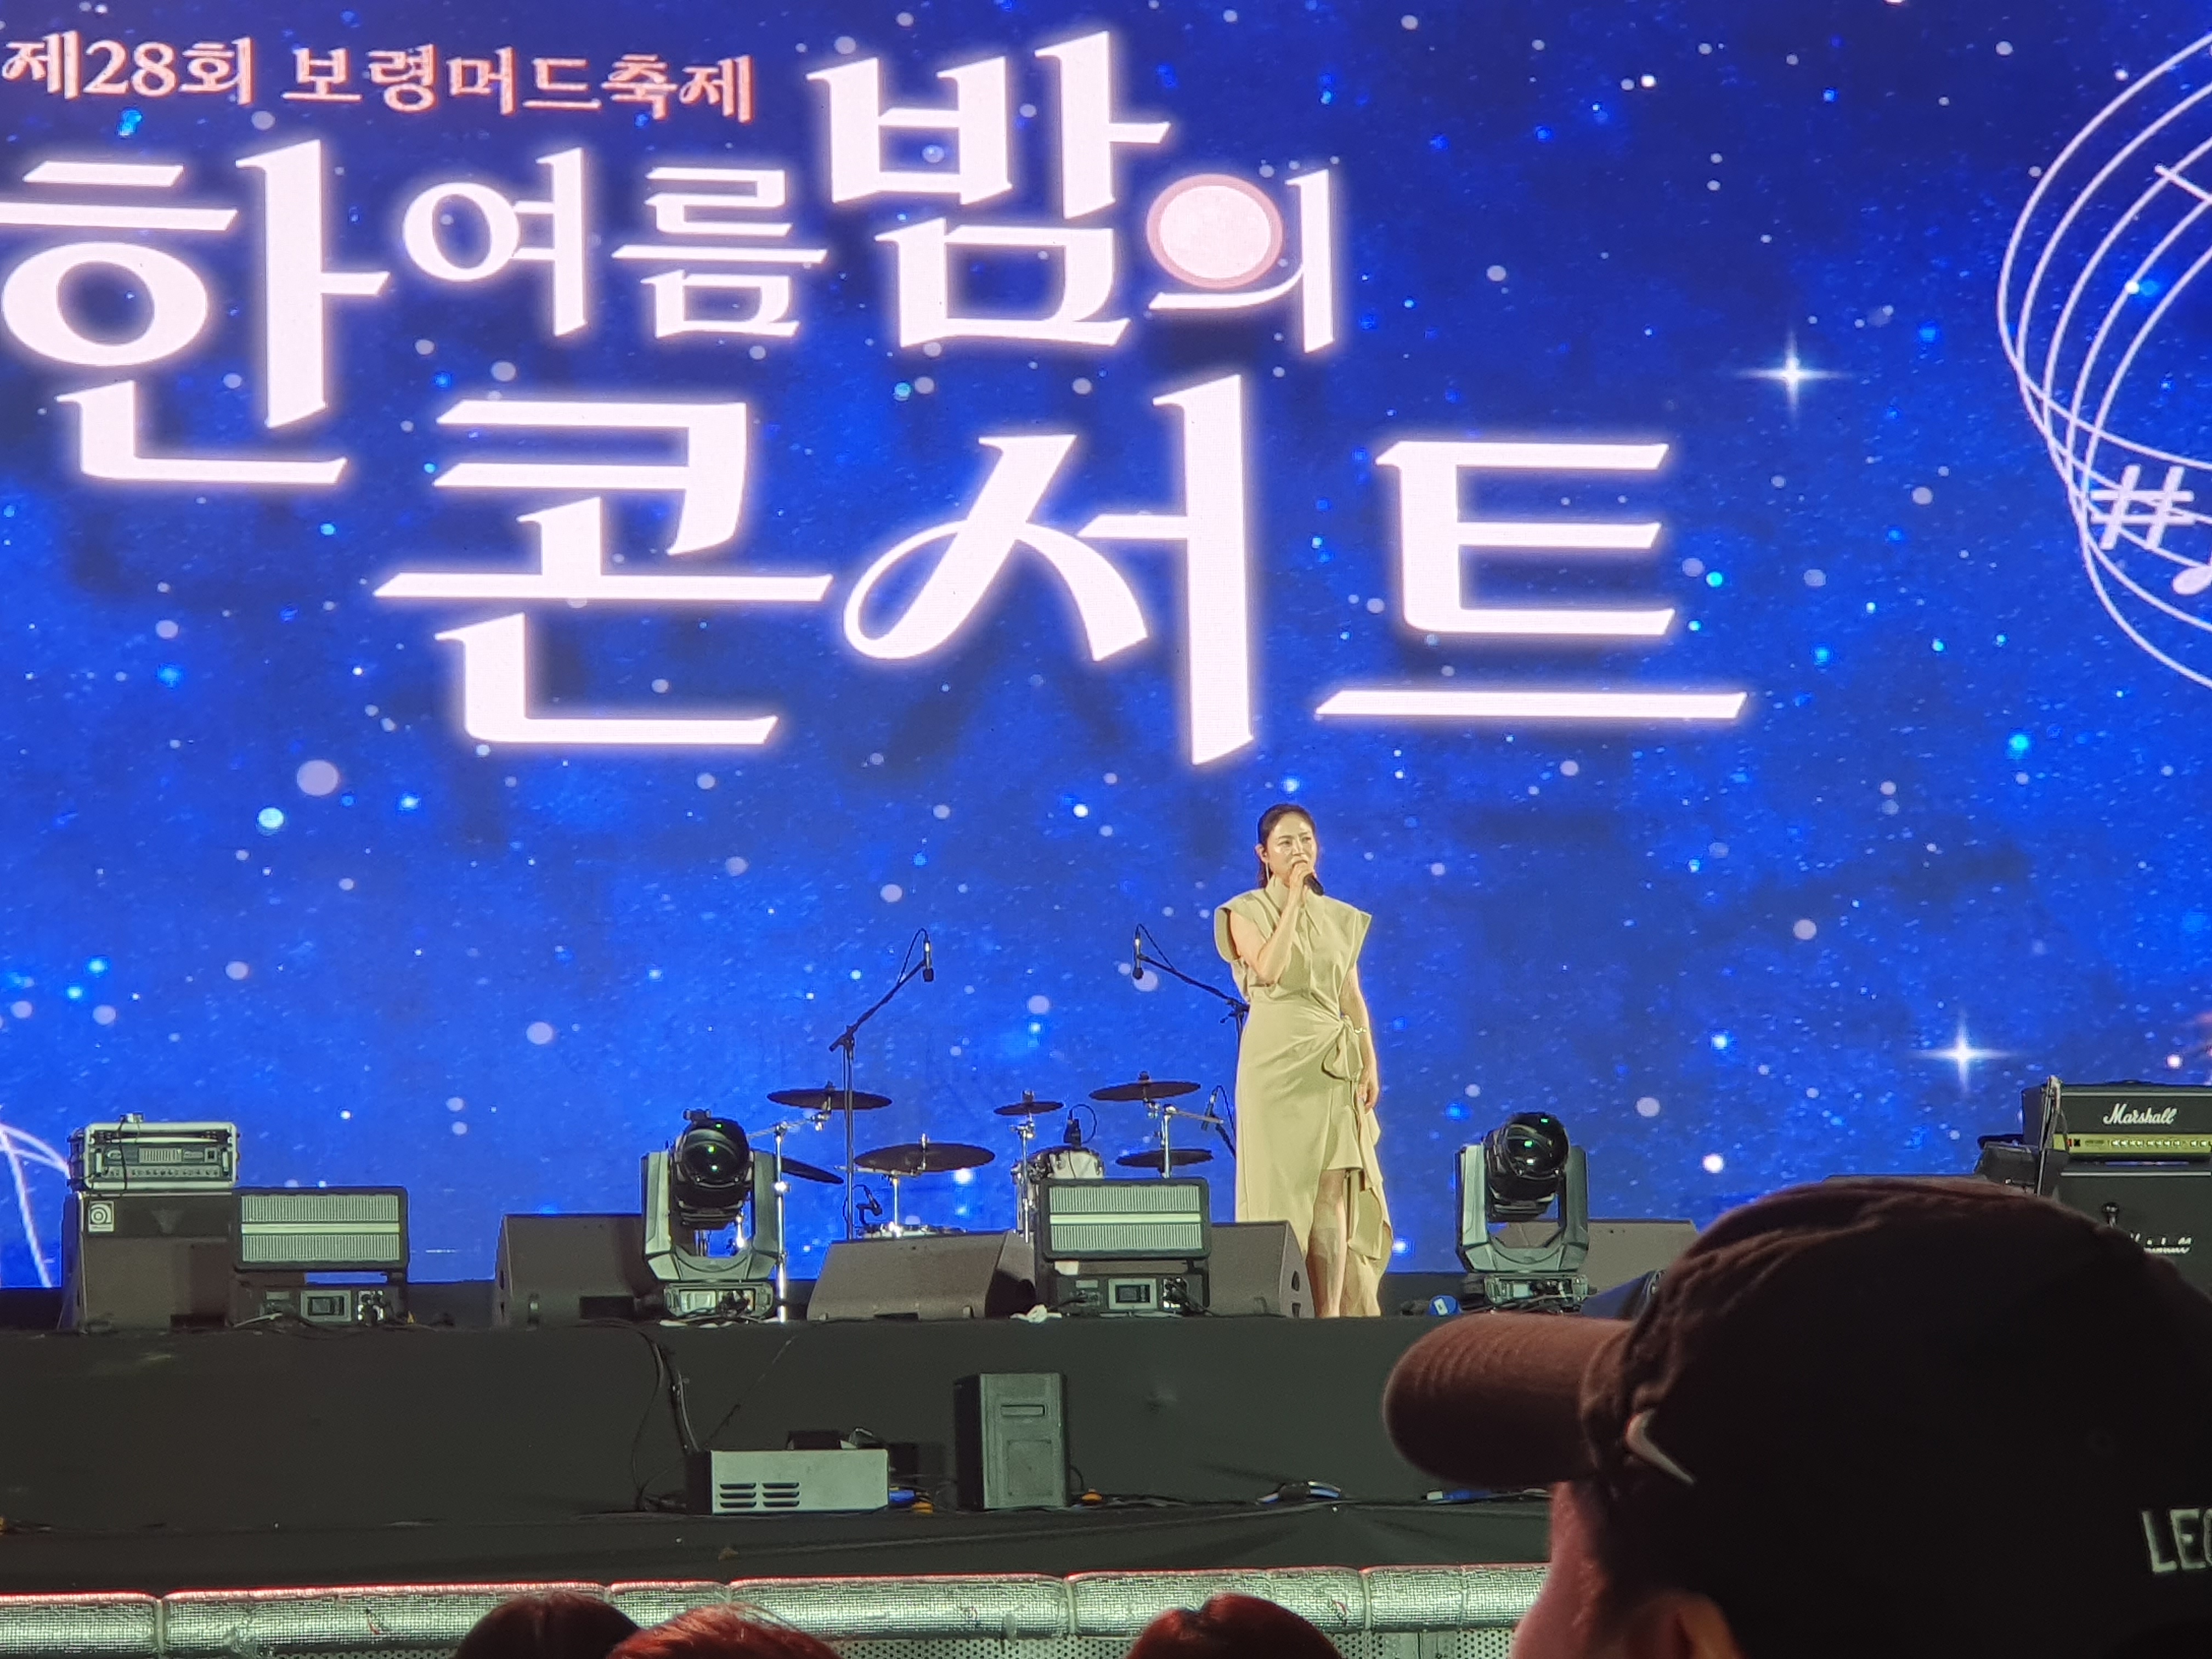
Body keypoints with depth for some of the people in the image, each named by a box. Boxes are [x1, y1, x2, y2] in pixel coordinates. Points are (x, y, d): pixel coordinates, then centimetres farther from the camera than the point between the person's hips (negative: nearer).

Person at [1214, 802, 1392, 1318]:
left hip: (1333, 1064, 4)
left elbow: (1354, 998, 14)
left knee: (1334, 1190, -5)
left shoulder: (1339, 918, 17)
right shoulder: (1247, 912, 3)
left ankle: (1331, 1313, -8)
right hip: (1276, 1060, -4)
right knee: (1284, 1185, -7)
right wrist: (1293, 898, -8)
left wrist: (1370, 1063, 3)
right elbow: (1270, 969, -14)